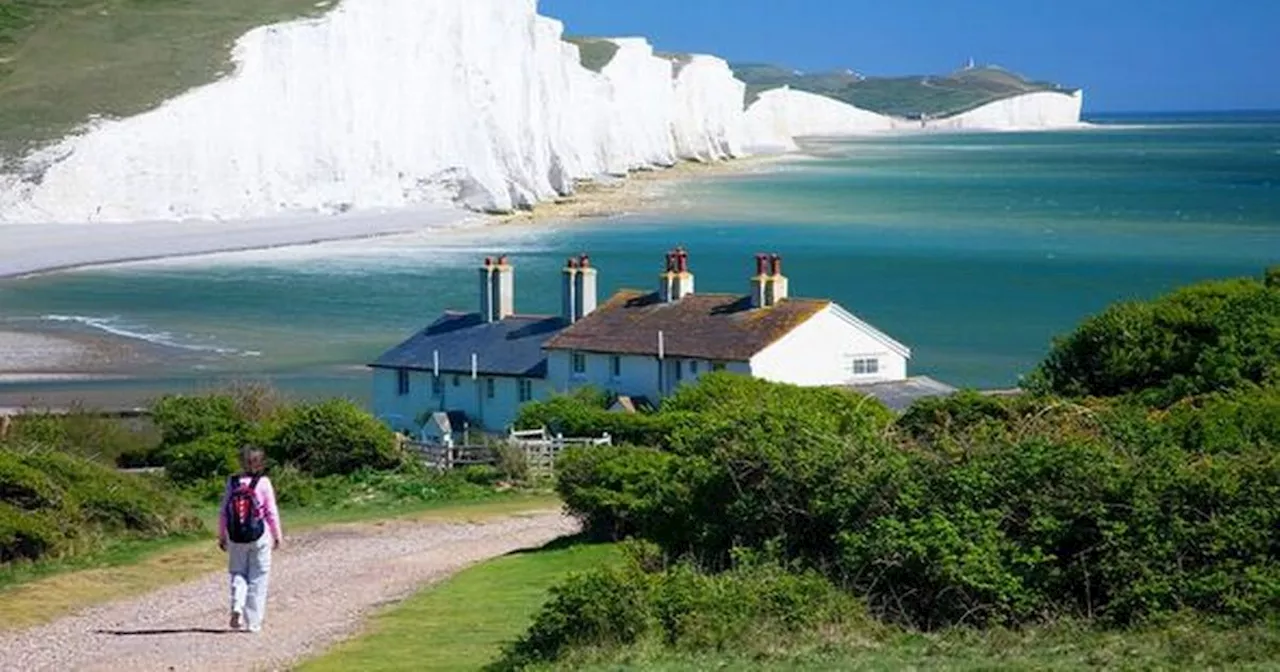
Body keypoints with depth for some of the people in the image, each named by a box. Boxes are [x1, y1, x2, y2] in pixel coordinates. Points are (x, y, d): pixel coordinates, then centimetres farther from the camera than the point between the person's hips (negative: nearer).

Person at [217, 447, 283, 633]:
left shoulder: (232, 483, 0)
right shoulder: (263, 483, -6)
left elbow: (223, 512, 3)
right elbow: (271, 512, -3)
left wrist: (221, 536, 13)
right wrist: (277, 535, 8)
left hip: (236, 538, 2)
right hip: (259, 537, -2)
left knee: (238, 573, 15)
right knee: (257, 578, 7)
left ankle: (237, 606, -11)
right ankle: (253, 622, 7)